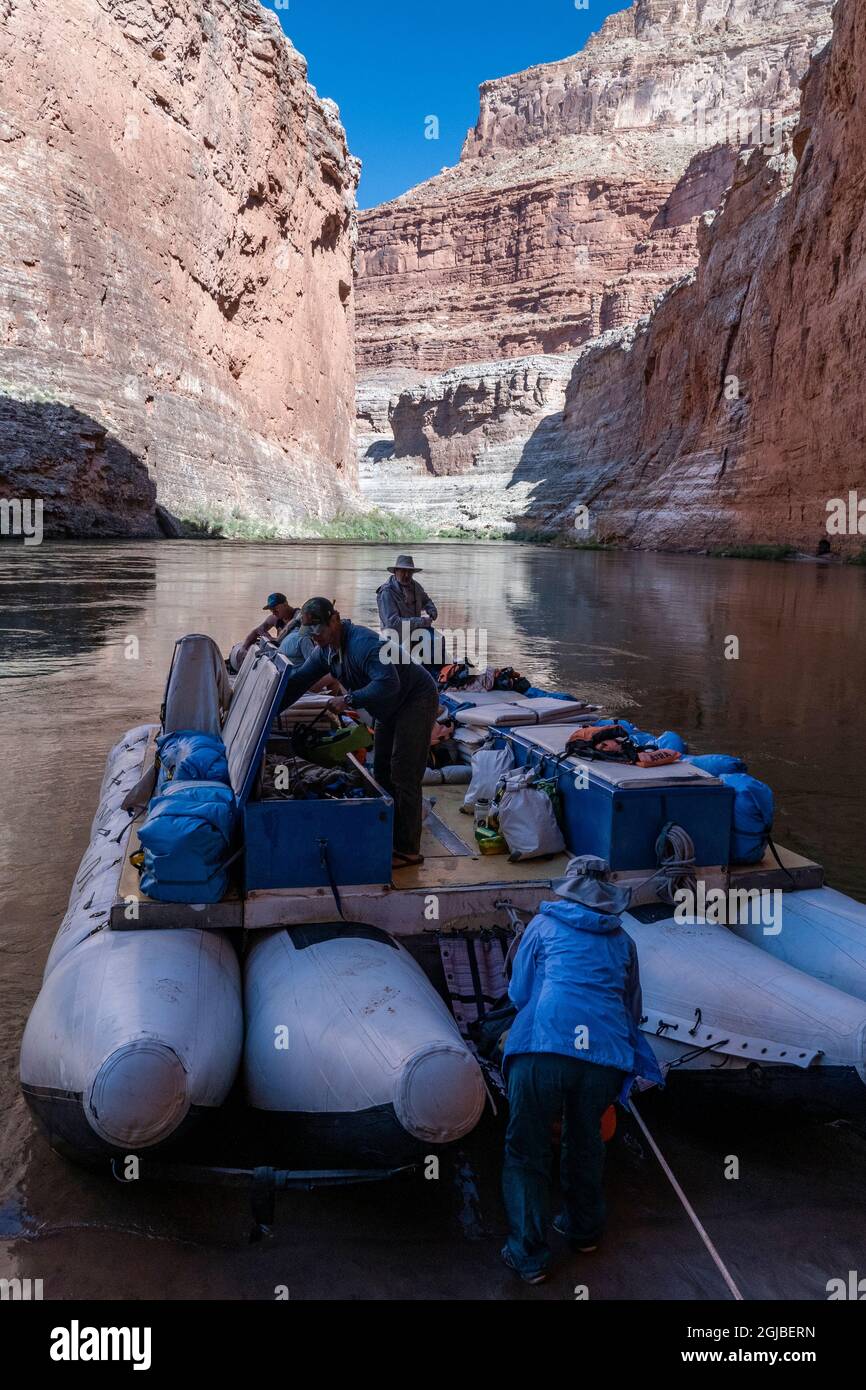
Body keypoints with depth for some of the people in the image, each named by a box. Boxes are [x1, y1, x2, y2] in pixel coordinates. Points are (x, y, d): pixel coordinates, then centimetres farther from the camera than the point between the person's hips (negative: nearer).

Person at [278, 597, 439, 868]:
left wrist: (349, 699, -32)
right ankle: (388, 838, 22)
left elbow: (388, 684, -38)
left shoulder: (363, 643, -29)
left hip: (416, 701, -10)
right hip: (390, 710, 10)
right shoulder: (325, 650, 0)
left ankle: (408, 850, -6)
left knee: (403, 777, -11)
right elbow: (297, 682, 5)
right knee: (382, 774, 13)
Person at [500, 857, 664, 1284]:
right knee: (585, 1143, 25)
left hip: (542, 1049, -3)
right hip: (604, 1055, 3)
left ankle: (529, 1256, 14)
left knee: (527, 1151, 10)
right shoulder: (621, 940, 21)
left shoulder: (543, 925, 15)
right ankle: (584, 1229, 42)